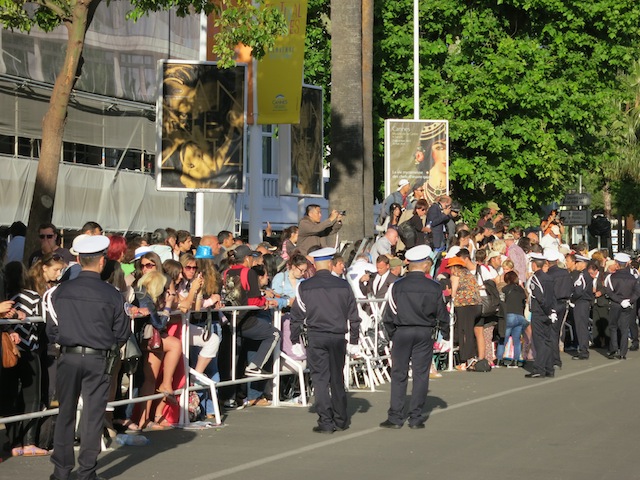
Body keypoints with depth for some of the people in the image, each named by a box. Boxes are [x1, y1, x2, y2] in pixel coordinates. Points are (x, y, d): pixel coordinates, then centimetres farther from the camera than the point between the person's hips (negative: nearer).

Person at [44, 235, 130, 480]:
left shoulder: (60, 291, -4)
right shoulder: (111, 294, -8)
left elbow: (51, 330, 1)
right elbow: (122, 333, -2)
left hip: (68, 357, 2)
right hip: (98, 360, -2)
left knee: (66, 413, 13)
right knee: (93, 415, 6)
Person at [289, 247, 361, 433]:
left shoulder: (305, 286, -1)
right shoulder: (343, 285, 3)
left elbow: (296, 316, 1)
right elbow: (353, 316, 8)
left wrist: (295, 341, 10)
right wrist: (354, 342, 15)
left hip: (316, 337, -2)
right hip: (338, 336, 2)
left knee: (320, 378, 1)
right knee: (337, 378, 13)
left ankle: (326, 422, -3)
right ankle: (341, 420, 21)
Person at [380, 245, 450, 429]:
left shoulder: (397, 287, -5)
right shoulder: (434, 288, -4)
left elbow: (389, 315, -1)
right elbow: (442, 314, 3)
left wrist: (391, 334, 13)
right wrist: (445, 333, 17)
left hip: (402, 332, 0)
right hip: (425, 334, 0)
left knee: (399, 375, 5)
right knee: (420, 374, 6)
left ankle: (395, 417, 4)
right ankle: (415, 417, 6)